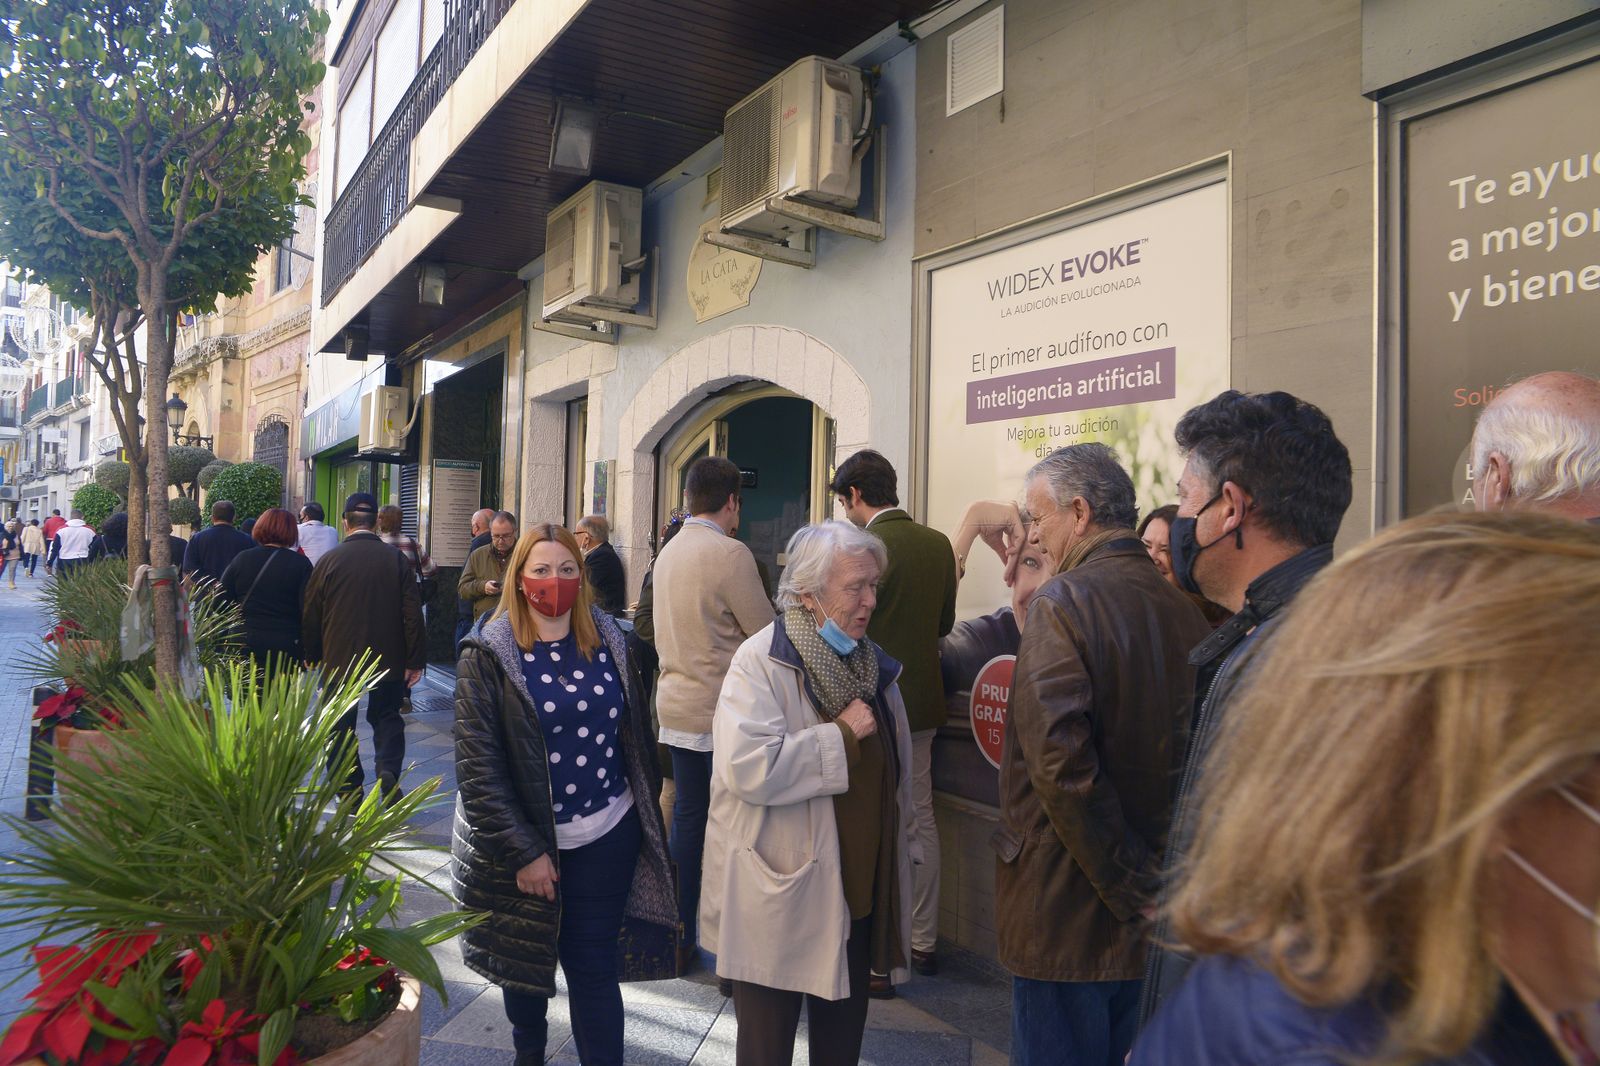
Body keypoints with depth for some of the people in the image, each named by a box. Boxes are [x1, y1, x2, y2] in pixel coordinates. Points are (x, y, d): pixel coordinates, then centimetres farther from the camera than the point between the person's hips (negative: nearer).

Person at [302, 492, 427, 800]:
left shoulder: (328, 561, -7)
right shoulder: (397, 559, -6)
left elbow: (310, 616, 0)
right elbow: (412, 614, -6)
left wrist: (311, 656, 15)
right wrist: (415, 660, 1)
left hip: (338, 659, 0)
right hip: (388, 659, 1)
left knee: (341, 725, 13)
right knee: (386, 717, 16)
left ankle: (350, 792, 15)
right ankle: (388, 768, -9)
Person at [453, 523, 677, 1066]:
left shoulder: (607, 642, 0)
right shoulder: (488, 654, -10)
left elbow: (636, 732, 9)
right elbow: (478, 765, -13)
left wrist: (648, 813, 8)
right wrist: (523, 851, -16)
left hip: (607, 838, 1)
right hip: (524, 844, -1)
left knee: (593, 965, 3)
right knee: (525, 962, 19)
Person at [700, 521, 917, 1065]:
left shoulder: (871, 662, 7)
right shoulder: (760, 661, -16)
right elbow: (748, 767, -30)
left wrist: (901, 841, 20)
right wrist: (841, 735, -21)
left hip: (860, 888, 6)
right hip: (781, 895, -6)